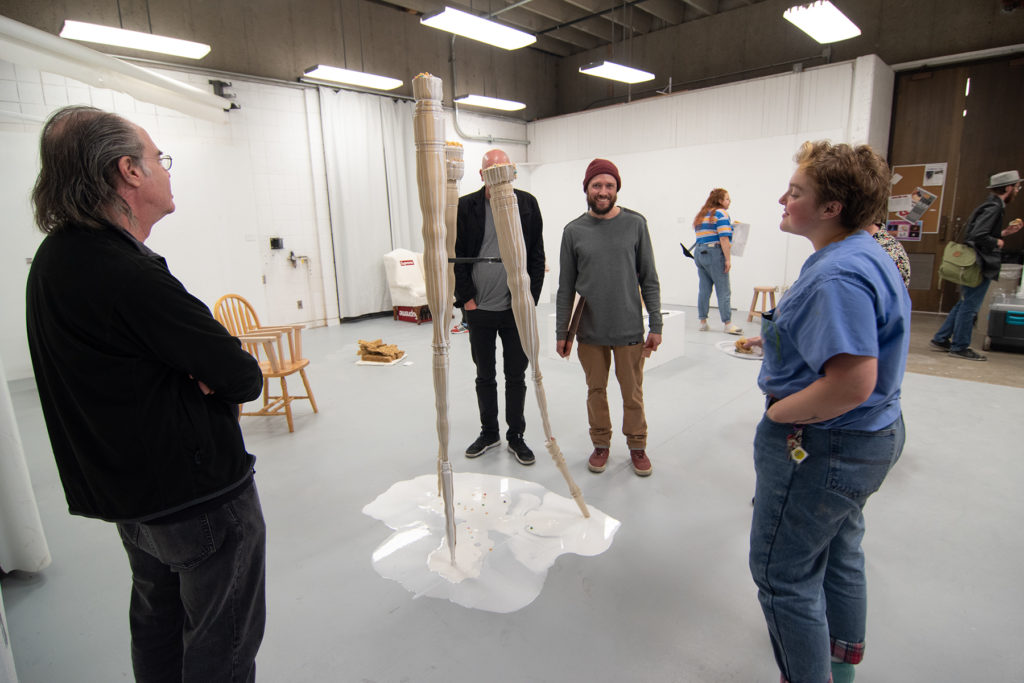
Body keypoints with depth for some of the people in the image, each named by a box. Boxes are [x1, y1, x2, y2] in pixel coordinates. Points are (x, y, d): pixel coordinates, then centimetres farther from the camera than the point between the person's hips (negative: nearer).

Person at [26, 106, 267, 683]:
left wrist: (198, 371, -13)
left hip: (126, 488, 10)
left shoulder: (55, 257, 3)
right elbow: (245, 378, -24)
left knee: (158, 624, 28)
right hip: (202, 495, -9)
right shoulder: (128, 276, -28)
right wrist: (238, 373, -3)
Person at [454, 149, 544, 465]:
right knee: (485, 376, 13)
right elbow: (457, 257, 1)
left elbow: (537, 256, 2)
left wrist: (529, 299, -5)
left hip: (517, 309, 0)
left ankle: (516, 436, 25)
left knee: (516, 376, 9)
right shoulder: (466, 207, 0)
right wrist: (466, 298, -6)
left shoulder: (527, 204, 1)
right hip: (478, 309, 1)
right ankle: (489, 433, 30)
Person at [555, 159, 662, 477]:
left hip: (629, 328, -1)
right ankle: (601, 444, 32)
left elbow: (649, 280, 2)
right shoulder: (574, 231, 1)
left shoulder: (635, 224, 0)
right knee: (596, 391, 13)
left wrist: (656, 325, -2)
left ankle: (637, 445, 31)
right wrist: (561, 332, 2)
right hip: (590, 331, 1)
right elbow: (566, 287, 3)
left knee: (633, 393, 10)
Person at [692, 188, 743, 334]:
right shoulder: (721, 213, -7)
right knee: (723, 290, -3)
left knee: (704, 289, 8)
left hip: (699, 252, 8)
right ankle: (727, 323, -1)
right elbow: (724, 238, -14)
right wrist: (728, 259, -15)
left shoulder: (700, 215, 18)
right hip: (715, 253, -8)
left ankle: (703, 322, 10)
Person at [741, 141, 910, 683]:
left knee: (782, 572, 6)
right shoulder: (864, 254, 7)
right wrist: (778, 339, 12)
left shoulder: (839, 275, -28)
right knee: (839, 551, 28)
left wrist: (777, 412, -21)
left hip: (821, 446, -11)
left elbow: (851, 384, -35)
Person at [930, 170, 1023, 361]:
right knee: (970, 306, -3)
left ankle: (940, 339, 19)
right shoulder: (993, 207, -15)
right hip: (981, 266, -10)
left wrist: (1004, 232, 17)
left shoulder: (990, 206, 16)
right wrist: (997, 243, -11)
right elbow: (978, 235, -26)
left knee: (965, 304, 15)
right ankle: (959, 347, 4)